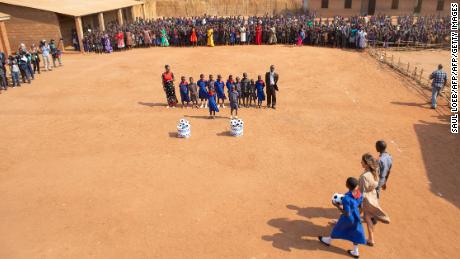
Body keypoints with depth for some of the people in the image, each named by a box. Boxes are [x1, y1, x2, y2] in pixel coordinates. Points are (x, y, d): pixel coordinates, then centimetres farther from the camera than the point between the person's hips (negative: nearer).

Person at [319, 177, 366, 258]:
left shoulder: (346, 198, -37)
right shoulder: (359, 194, -16)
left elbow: (347, 214, -29)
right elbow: (360, 205, 4)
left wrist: (337, 206, -19)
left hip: (348, 218, -6)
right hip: (356, 217, 6)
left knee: (338, 228, 20)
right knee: (355, 232, 22)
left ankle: (329, 240, 47)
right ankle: (355, 252, 37)